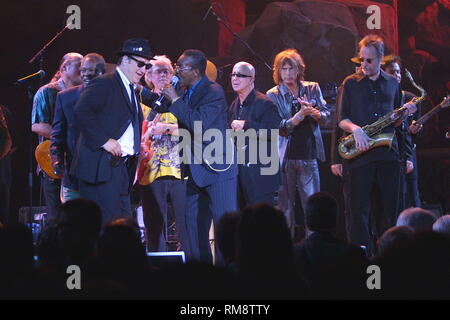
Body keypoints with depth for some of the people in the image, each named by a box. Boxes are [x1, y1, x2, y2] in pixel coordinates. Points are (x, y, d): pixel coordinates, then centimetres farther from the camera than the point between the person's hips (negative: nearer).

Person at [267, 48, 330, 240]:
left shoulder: (312, 89, 9)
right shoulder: (273, 95, 1)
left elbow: (325, 115, 5)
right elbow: (278, 127, -7)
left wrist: (313, 112, -16)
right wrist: (300, 115, -20)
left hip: (309, 154, 2)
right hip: (284, 157, -2)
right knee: (286, 204, 1)